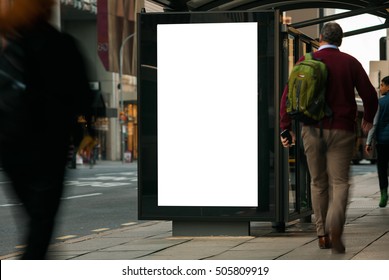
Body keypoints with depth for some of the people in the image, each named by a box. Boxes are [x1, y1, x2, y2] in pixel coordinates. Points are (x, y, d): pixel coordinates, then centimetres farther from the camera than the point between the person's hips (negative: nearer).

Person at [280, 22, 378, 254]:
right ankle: (335, 228, -26)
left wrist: (286, 128, -5)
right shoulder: (350, 62, 0)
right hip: (341, 130, -1)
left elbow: (288, 95, -6)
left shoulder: (305, 62, 1)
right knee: (339, 182, 0)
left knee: (318, 183, 15)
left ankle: (322, 235, 15)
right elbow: (370, 95, 0)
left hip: (312, 130, 1)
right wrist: (368, 119, 18)